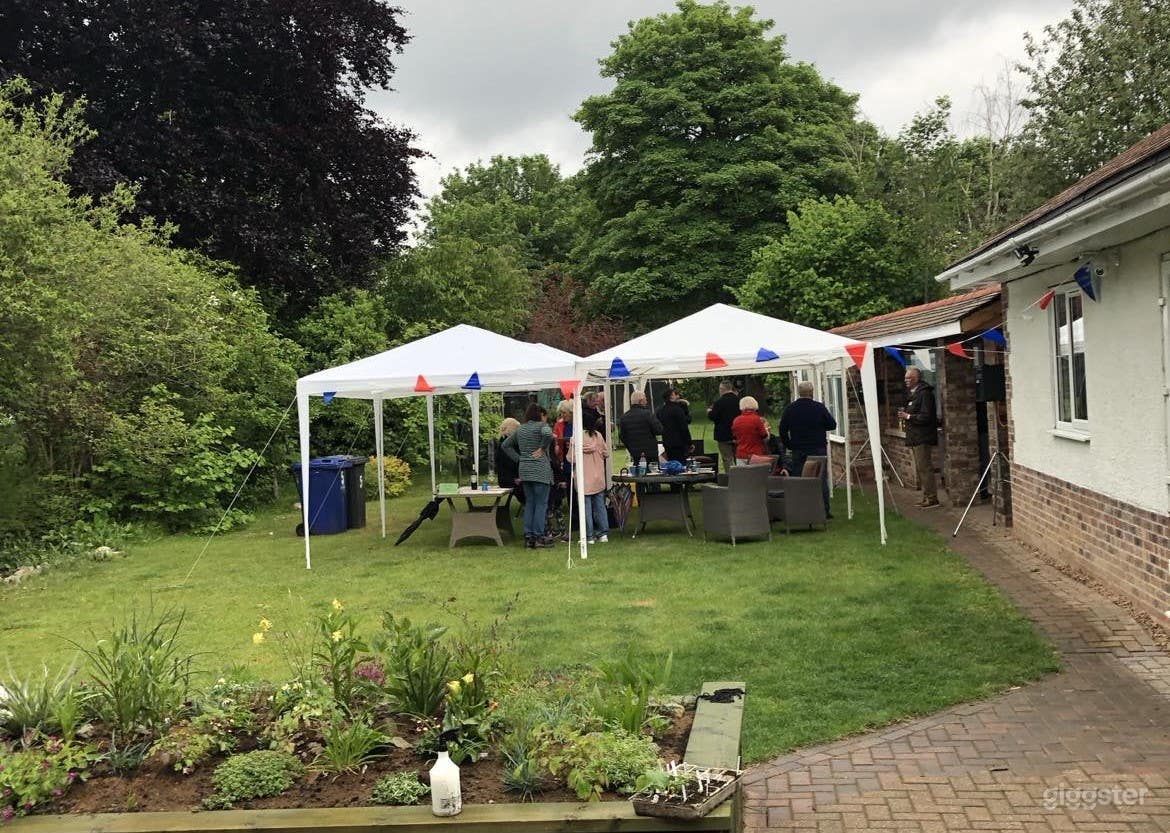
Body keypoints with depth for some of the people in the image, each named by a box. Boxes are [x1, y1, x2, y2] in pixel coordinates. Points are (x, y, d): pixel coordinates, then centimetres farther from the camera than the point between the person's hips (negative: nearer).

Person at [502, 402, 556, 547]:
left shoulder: (520, 429, 15)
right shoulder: (542, 425, -5)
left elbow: (506, 445, 19)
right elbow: (548, 434, -28)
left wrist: (518, 459, 14)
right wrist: (542, 448, -12)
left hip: (524, 471, 6)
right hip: (540, 471, -6)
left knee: (529, 503, 11)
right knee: (541, 503, -1)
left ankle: (528, 536, 10)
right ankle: (539, 536, -2)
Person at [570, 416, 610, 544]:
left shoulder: (575, 438, -14)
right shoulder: (598, 435, -2)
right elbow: (606, 453, 6)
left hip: (584, 479, -4)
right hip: (598, 477, 4)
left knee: (586, 508, 2)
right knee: (600, 505, 13)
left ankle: (589, 536, 4)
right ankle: (603, 533, 12)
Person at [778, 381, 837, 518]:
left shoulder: (789, 409, 0)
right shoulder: (819, 407, -8)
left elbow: (782, 430, 5)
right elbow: (832, 424, 1)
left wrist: (789, 446, 14)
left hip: (798, 451, 2)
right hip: (818, 449, -2)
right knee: (821, 480, 5)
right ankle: (824, 510, 5)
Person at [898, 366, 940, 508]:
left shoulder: (924, 393, -15)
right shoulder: (914, 394, 18)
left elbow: (926, 416, -21)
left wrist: (908, 416, -17)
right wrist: (905, 414, 11)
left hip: (922, 438, -11)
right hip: (915, 438, 11)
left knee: (924, 468, -10)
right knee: (920, 469, 14)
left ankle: (932, 498, -6)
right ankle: (927, 497, 20)